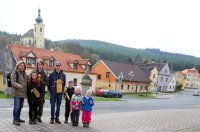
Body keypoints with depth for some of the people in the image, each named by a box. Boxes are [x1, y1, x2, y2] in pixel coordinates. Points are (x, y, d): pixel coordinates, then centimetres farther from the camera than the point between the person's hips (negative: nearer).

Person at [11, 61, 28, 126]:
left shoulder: (24, 73, 16)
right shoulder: (14, 73, -6)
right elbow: (13, 82, -16)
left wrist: (26, 91, 13)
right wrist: (19, 86, -33)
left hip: (23, 93, 7)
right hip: (17, 92, -7)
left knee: (20, 106, 13)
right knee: (17, 106, -11)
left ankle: (18, 118, 25)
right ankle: (15, 120, -4)